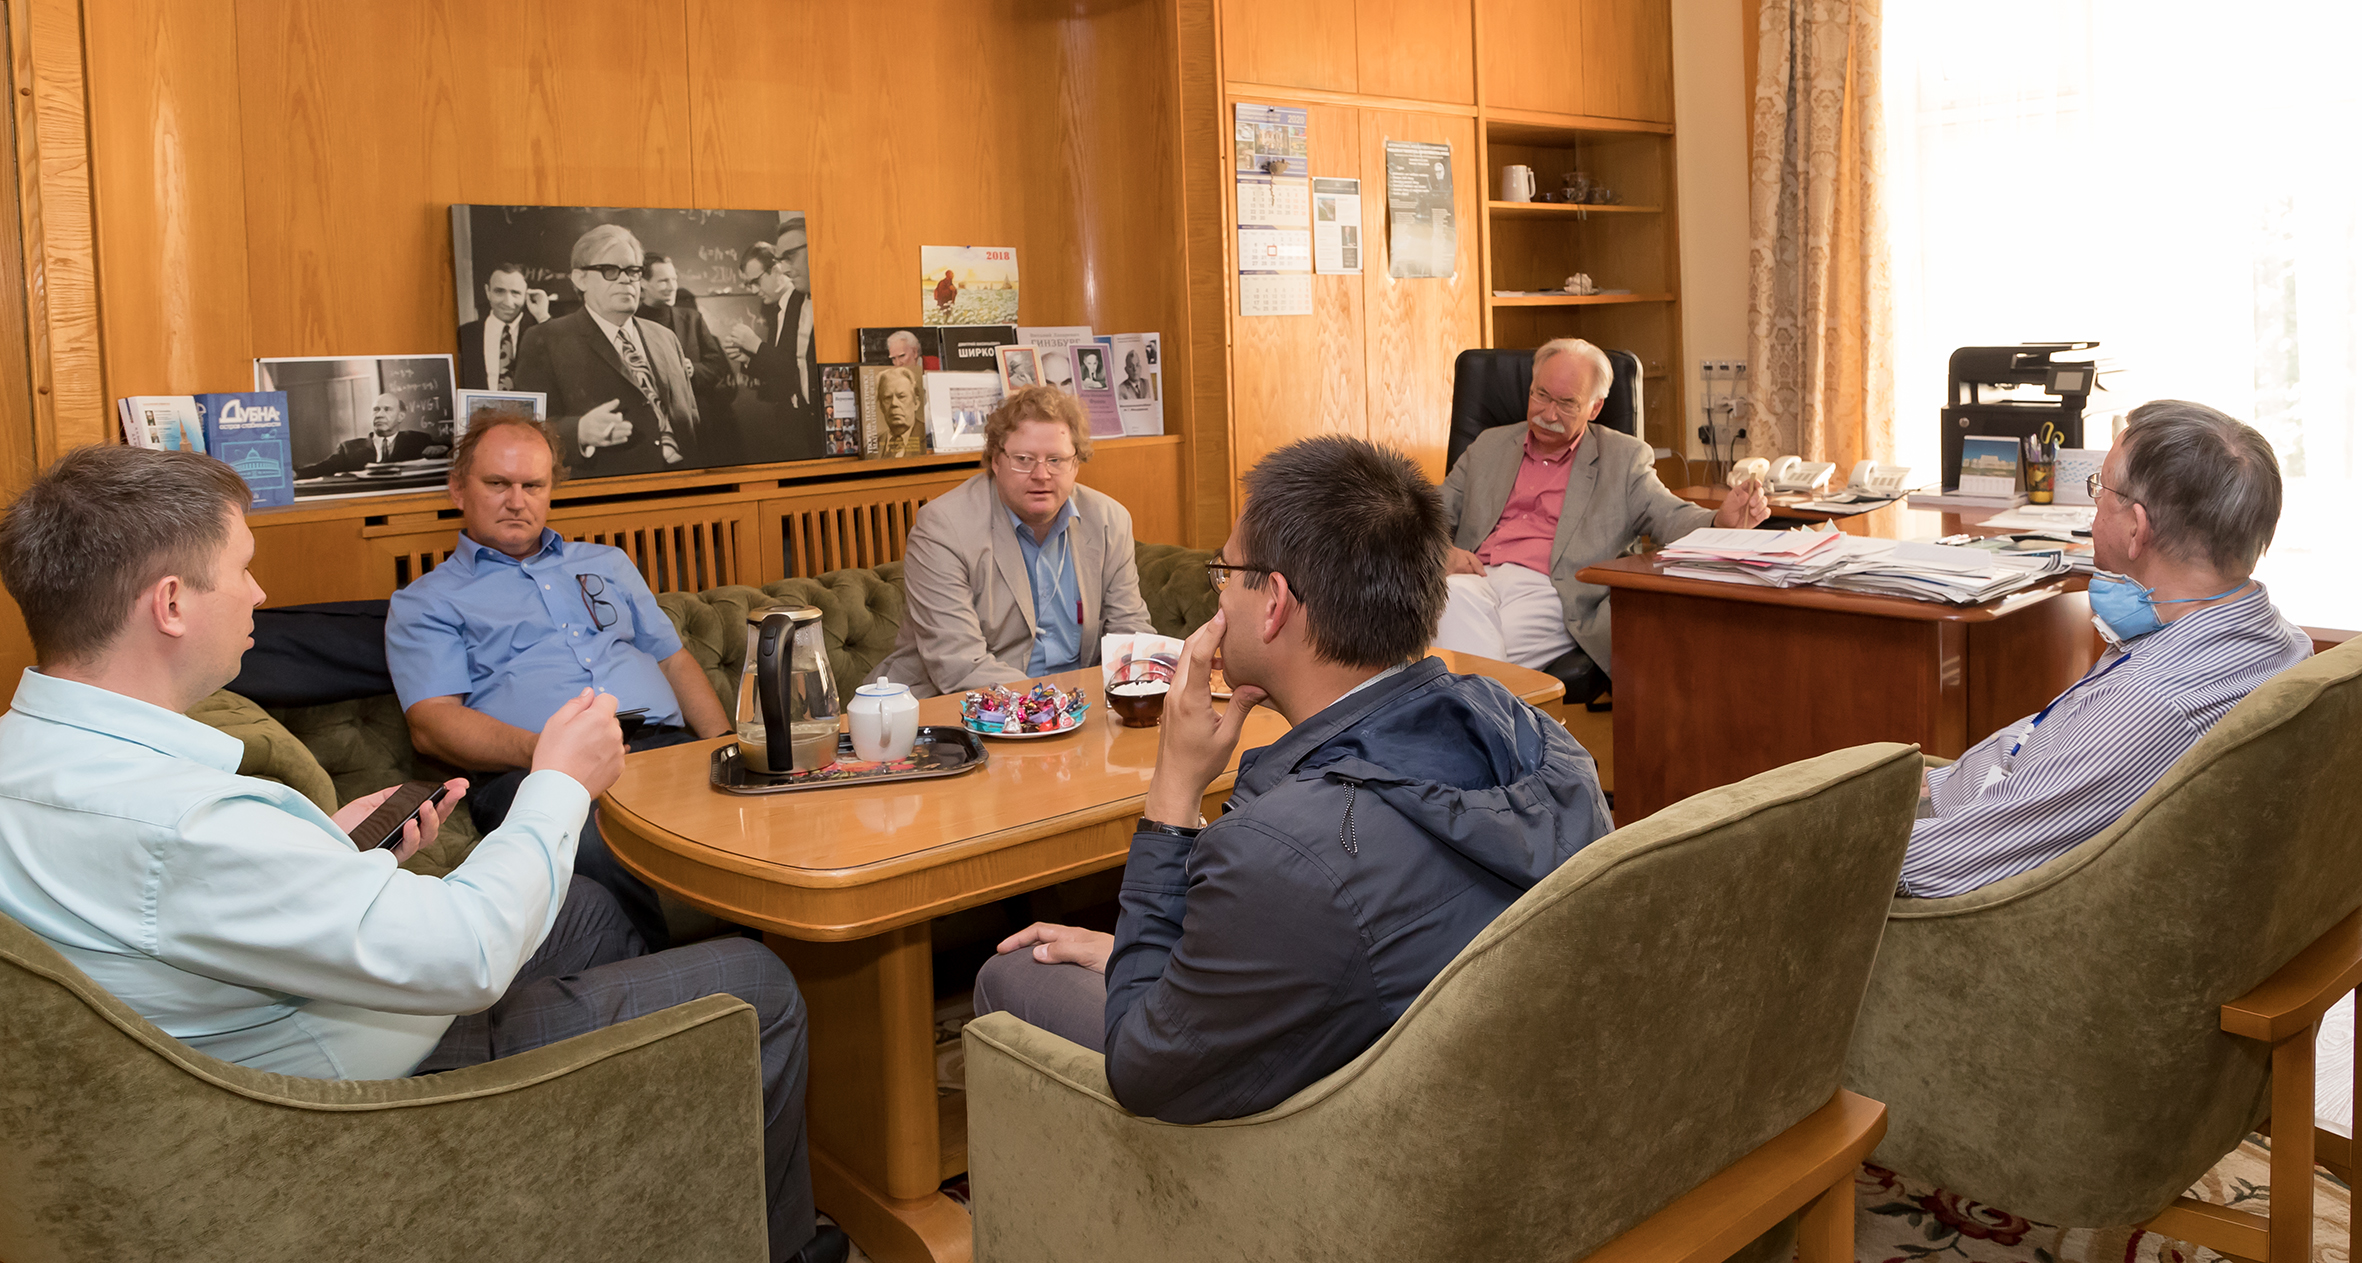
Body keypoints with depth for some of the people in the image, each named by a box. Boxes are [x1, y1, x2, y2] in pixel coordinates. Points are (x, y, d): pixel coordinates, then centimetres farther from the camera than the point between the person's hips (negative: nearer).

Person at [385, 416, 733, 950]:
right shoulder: (424, 603, 17)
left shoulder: (607, 564, 32)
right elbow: (431, 725, 2)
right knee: (595, 843, -40)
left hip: (666, 746, 4)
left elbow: (675, 662, 29)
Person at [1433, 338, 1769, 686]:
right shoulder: (1490, 445, 24)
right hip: (1478, 577, 2)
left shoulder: (1624, 458, 17)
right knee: (1454, 595, -36)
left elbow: (1669, 517, 5)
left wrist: (1721, 522, -18)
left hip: (1547, 593, -2)